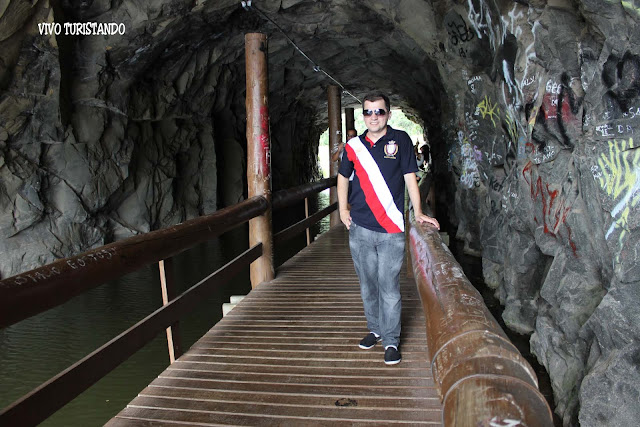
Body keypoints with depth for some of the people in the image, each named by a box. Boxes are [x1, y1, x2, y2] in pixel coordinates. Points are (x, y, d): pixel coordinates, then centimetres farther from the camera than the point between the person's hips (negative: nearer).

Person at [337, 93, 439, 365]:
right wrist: (342, 210, 11)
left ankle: (391, 340, 13)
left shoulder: (400, 140, 1)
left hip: (391, 230, -3)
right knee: (367, 284, 13)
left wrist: (418, 212, -4)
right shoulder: (353, 146, 7)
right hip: (359, 228, 3)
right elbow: (343, 177, 21)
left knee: (389, 286, -2)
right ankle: (375, 330, 32)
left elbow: (410, 178, 2)